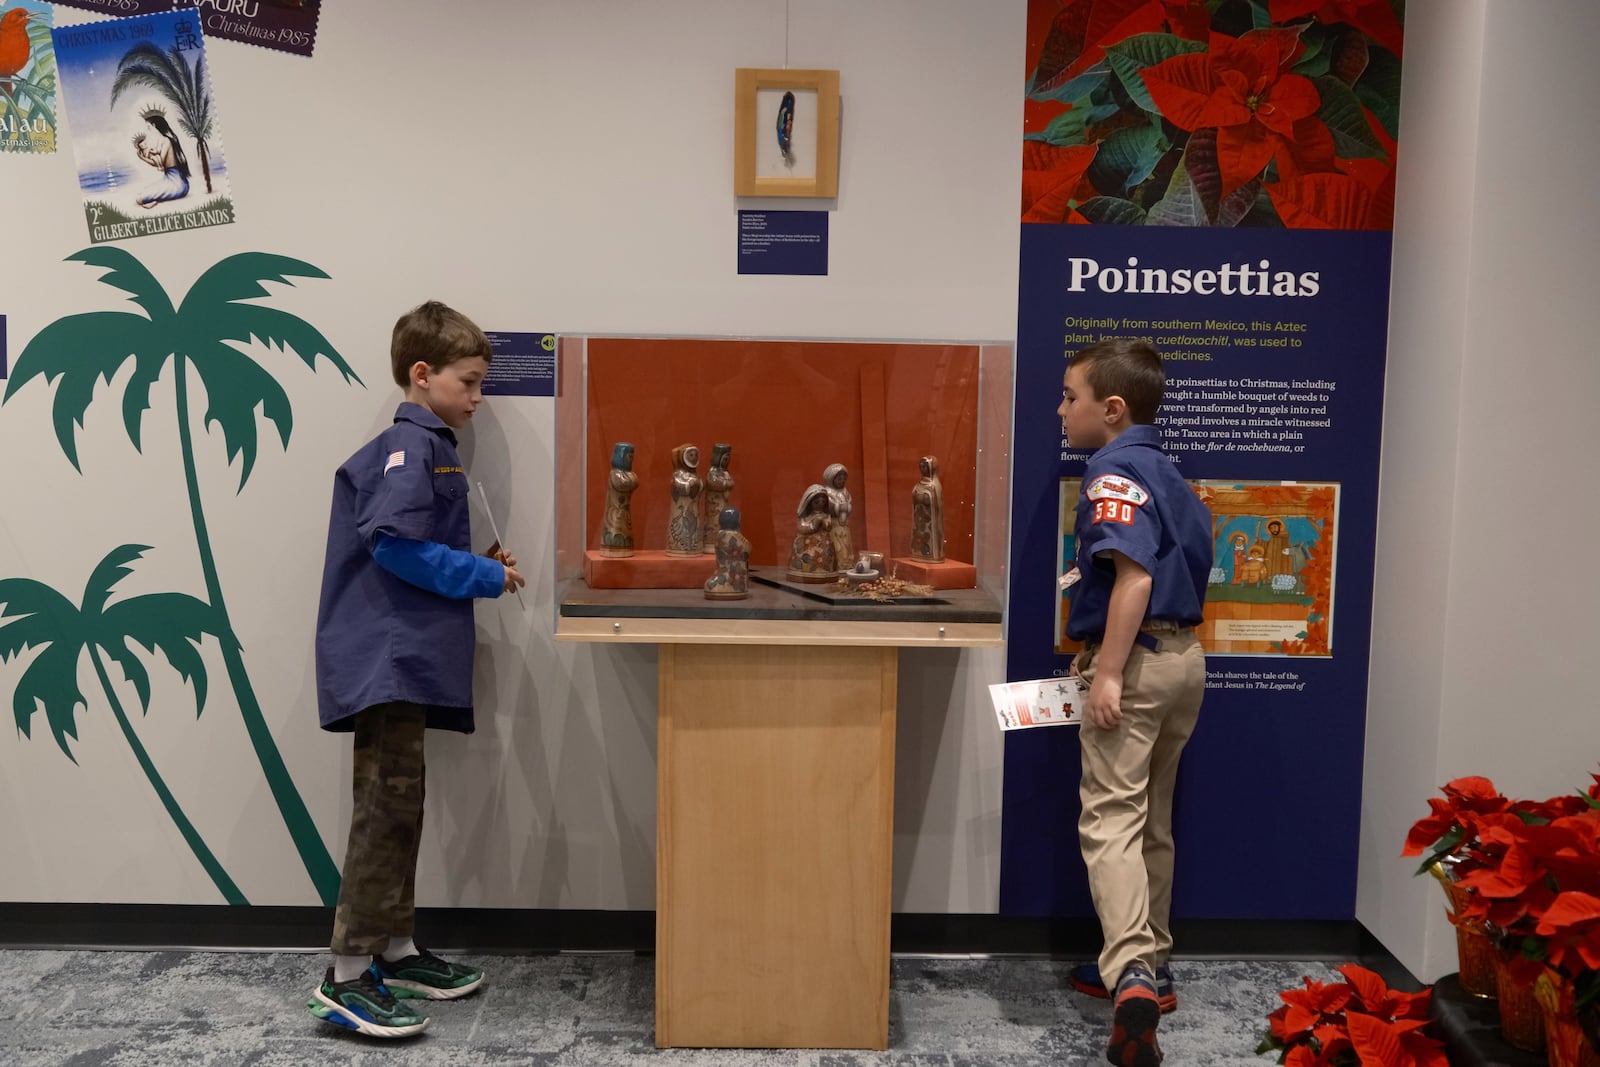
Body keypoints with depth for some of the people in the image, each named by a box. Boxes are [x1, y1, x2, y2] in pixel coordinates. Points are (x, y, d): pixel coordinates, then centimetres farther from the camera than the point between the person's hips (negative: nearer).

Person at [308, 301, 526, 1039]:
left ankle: (394, 950, 24)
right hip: (387, 656, -10)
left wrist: (480, 567, 5)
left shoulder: (428, 447, 18)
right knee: (386, 807, -7)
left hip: (407, 657, 10)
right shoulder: (409, 446, -12)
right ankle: (346, 978, 0)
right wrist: (488, 576, -14)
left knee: (399, 806, 14)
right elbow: (394, 545, -21)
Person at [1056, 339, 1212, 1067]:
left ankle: (1133, 974, -22)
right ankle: (1147, 964, 28)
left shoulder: (1113, 474, -14)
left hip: (1136, 660, -9)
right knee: (1152, 822, 17)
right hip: (1184, 654, 10)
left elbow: (1136, 575, -25)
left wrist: (1109, 672, -26)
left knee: (1111, 818, -10)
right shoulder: (1167, 475, 15)